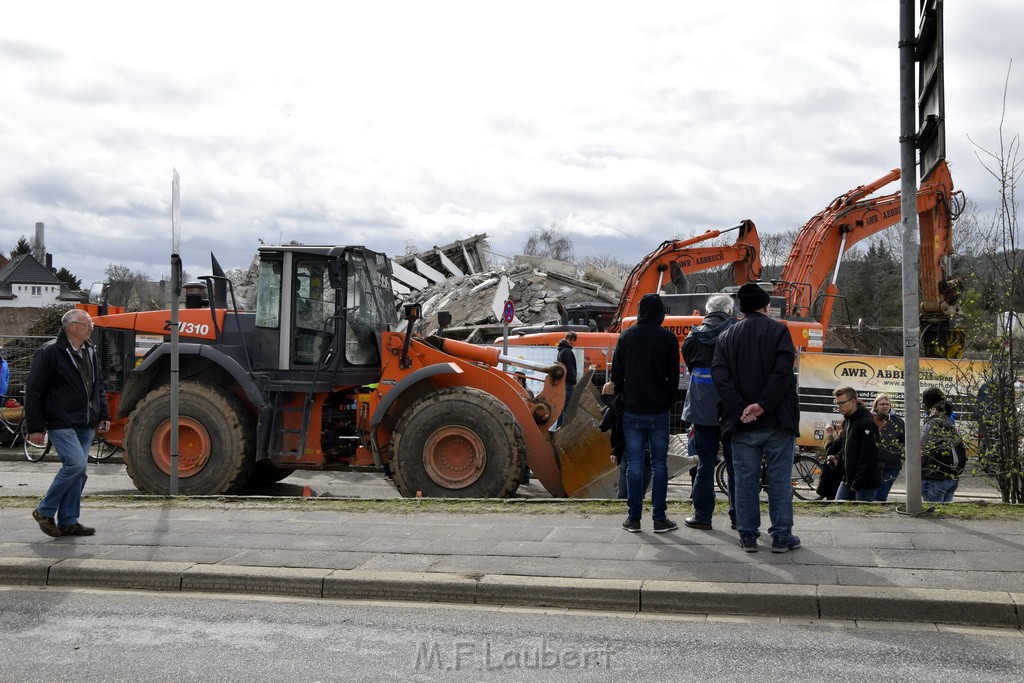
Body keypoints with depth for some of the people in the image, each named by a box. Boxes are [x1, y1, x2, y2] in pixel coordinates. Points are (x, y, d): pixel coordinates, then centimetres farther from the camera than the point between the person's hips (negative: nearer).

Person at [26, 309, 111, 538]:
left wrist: (103, 415, 14)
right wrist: (35, 427, -11)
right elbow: (33, 390, -9)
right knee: (76, 463, -19)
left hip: (86, 425, 8)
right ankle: (45, 511, -1)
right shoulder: (50, 352, -10)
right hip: (62, 424, -8)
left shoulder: (89, 352, 14)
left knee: (78, 471, 7)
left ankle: (68, 521, 15)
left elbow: (98, 387, 24)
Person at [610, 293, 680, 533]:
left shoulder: (626, 336, 3)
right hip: (658, 412, -2)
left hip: (631, 412, 2)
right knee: (659, 464, 4)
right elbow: (673, 376, -1)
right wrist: (668, 403, 10)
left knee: (633, 464, 5)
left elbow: (616, 373, 6)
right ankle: (659, 518, 4)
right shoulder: (667, 338, -2)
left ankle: (634, 518, 7)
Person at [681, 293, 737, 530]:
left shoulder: (693, 337, 0)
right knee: (735, 464, 7)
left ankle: (702, 515, 10)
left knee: (705, 463, 8)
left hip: (702, 410, 1)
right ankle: (738, 516, 12)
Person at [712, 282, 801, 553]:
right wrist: (763, 405, -15)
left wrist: (740, 409, -9)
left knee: (745, 479, 9)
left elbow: (720, 375, -4)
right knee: (780, 479, 6)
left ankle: (748, 535, 12)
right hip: (777, 421, -2)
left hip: (742, 424, 3)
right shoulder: (778, 331, -2)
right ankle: (782, 536, 9)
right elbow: (783, 371, -15)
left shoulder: (727, 336, 8)